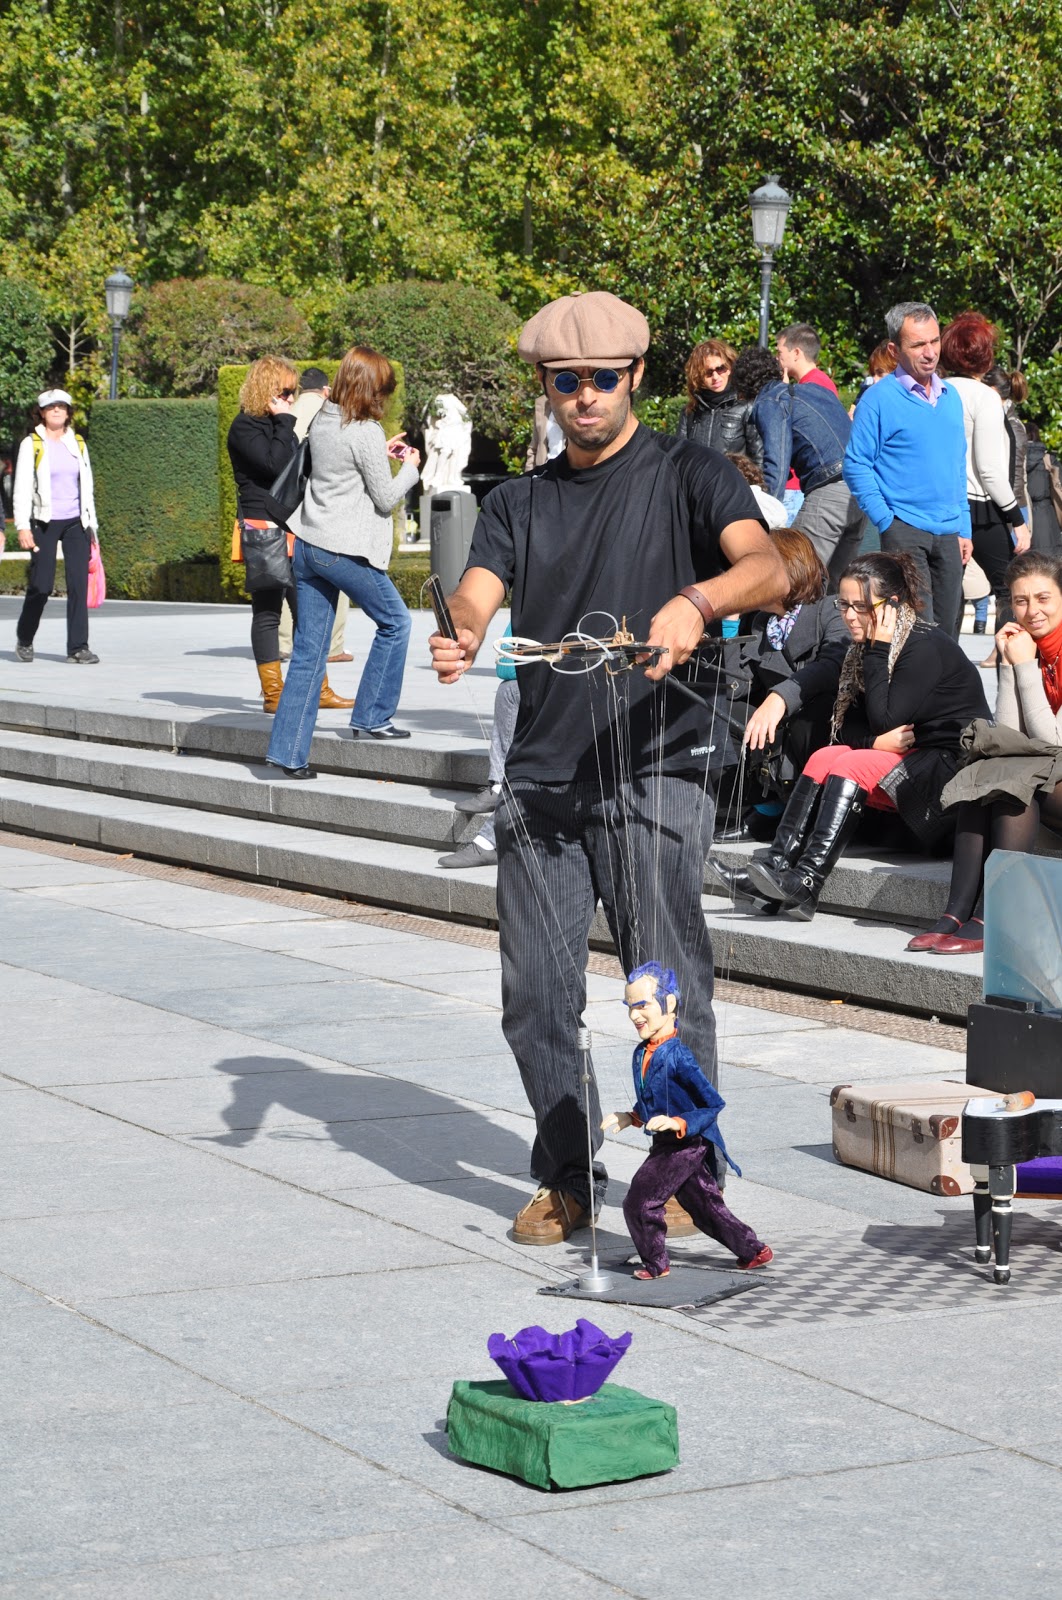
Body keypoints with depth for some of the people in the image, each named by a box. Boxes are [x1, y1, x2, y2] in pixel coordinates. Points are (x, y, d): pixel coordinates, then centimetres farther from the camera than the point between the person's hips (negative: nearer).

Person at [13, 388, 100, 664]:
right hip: (44, 523, -3)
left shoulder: (77, 444, 12)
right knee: (41, 585, -4)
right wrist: (22, 526, -11)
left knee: (79, 584, -5)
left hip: (76, 522, 3)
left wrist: (91, 523, 14)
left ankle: (78, 647, -3)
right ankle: (24, 639, 19)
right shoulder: (31, 444, 0)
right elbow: (22, 488, -3)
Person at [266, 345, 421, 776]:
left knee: (309, 651, 7)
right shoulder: (365, 432, -14)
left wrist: (380, 454, 21)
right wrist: (409, 468, 8)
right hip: (345, 551, -7)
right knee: (394, 621, 15)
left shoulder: (322, 421, 9)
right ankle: (371, 718, 17)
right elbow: (385, 499, -8)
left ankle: (288, 751, 4)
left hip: (307, 544, 7)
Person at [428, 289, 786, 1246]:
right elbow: (477, 592, 1)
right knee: (537, 995, 3)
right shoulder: (520, 503, 17)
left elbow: (766, 568, -13)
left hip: (654, 772, -4)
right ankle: (566, 1178, 16)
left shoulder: (689, 476, 4)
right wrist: (462, 636, -24)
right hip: (540, 780, 4)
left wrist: (696, 602, -35)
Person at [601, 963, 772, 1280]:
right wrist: (631, 1118, 10)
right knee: (703, 1204, 16)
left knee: (640, 1202, -4)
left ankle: (655, 1263, 13)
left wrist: (678, 1123, -32)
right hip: (665, 1144, 9)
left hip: (685, 1144, -9)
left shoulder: (677, 1057, -24)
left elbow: (713, 1104, -23)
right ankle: (753, 1250, 26)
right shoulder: (641, 1054, 4)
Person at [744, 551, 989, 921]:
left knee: (851, 764, -27)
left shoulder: (926, 648, -15)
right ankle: (779, 865, -26)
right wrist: (876, 742, -14)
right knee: (824, 757, -13)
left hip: (950, 764, -8)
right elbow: (846, 727, 7)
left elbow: (884, 720, -20)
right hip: (910, 760, 8)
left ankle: (807, 883, -38)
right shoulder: (862, 650, 10)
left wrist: (878, 649, -17)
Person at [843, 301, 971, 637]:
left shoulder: (950, 396, 14)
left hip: (949, 533, 6)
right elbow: (856, 466, -7)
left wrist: (964, 527, 15)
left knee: (946, 629, 9)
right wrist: (885, 521, -13)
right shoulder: (878, 399, -6)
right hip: (904, 530, -6)